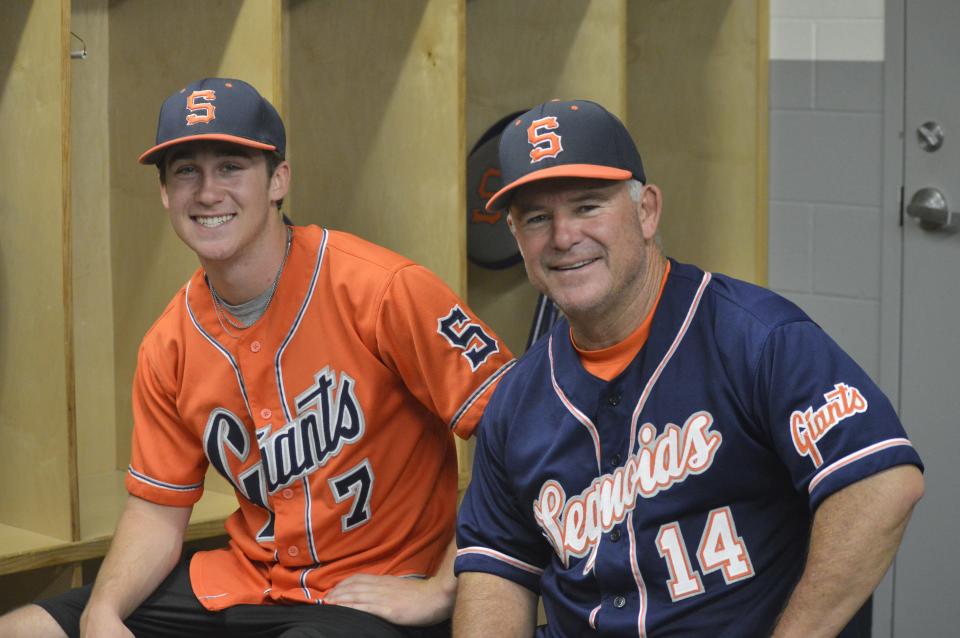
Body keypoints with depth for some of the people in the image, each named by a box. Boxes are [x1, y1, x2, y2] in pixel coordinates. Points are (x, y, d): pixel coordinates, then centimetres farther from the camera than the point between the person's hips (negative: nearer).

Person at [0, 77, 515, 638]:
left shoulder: (378, 289, -17)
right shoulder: (169, 348, 4)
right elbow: (157, 511, 10)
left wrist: (442, 591, -16)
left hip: (373, 593, -6)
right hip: (243, 582, 7)